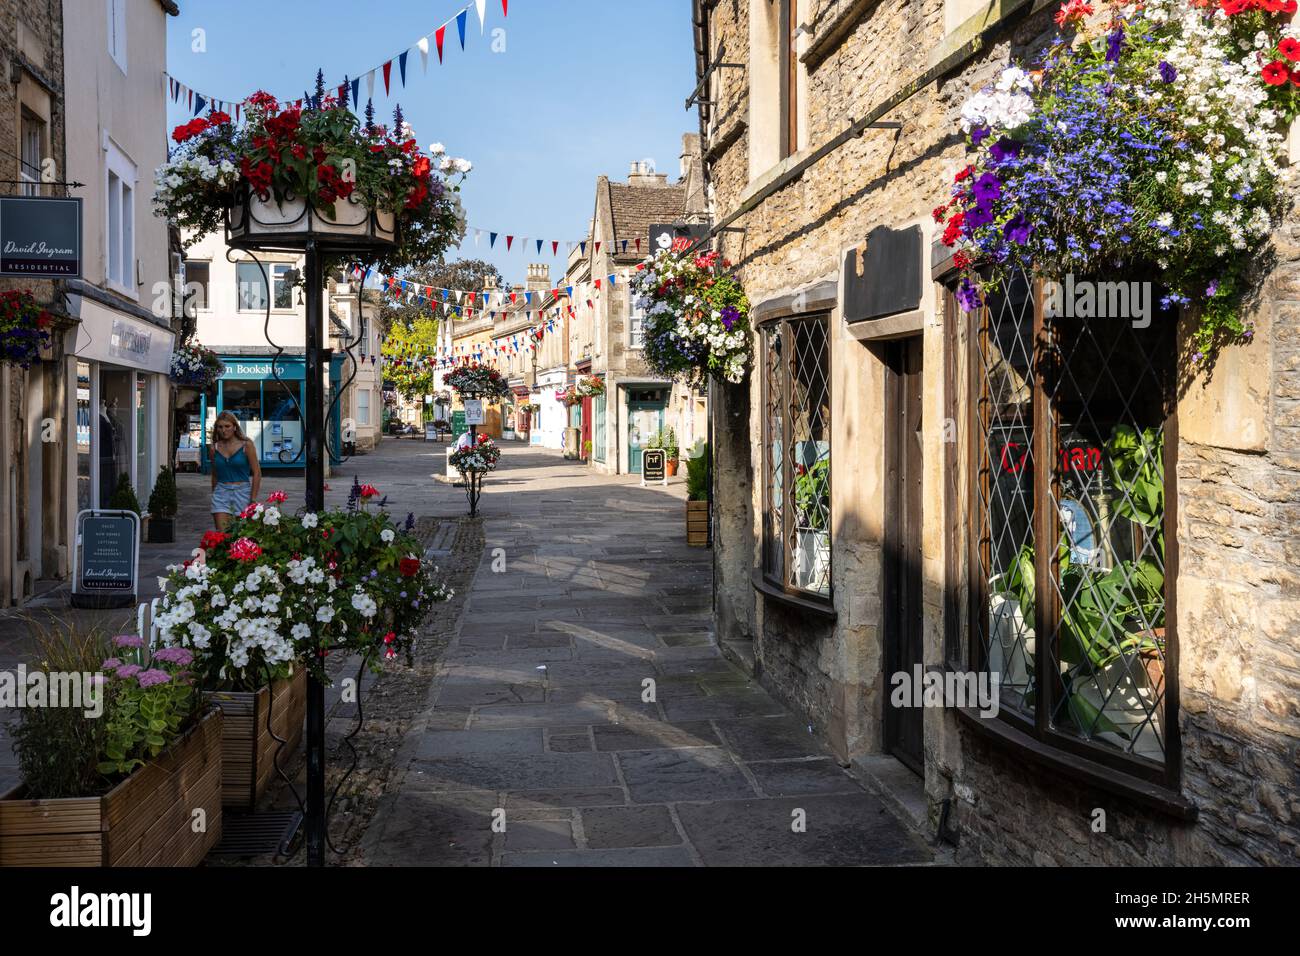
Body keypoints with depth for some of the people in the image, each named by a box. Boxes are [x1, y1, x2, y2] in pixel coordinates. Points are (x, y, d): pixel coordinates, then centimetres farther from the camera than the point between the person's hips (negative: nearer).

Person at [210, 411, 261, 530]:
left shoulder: (246, 445, -3)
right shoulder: (215, 448, 7)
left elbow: (257, 473, -4)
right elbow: (215, 475, 17)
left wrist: (253, 499, -8)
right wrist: (214, 495, 20)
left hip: (242, 490, -2)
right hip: (221, 492, 2)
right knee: (221, 534, -8)